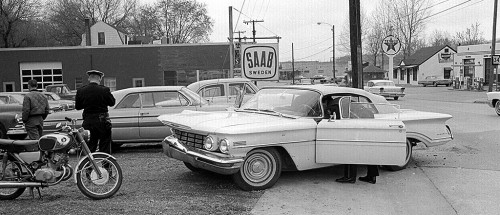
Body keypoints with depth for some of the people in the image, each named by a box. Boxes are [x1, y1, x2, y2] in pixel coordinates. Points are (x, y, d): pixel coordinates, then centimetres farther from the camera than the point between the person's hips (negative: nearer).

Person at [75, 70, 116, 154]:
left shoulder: (81, 91, -3)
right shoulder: (104, 90, -12)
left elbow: (77, 107, 4)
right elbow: (112, 103, -1)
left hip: (88, 121, 3)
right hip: (102, 121, -3)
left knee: (90, 146, 13)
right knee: (105, 146, 7)